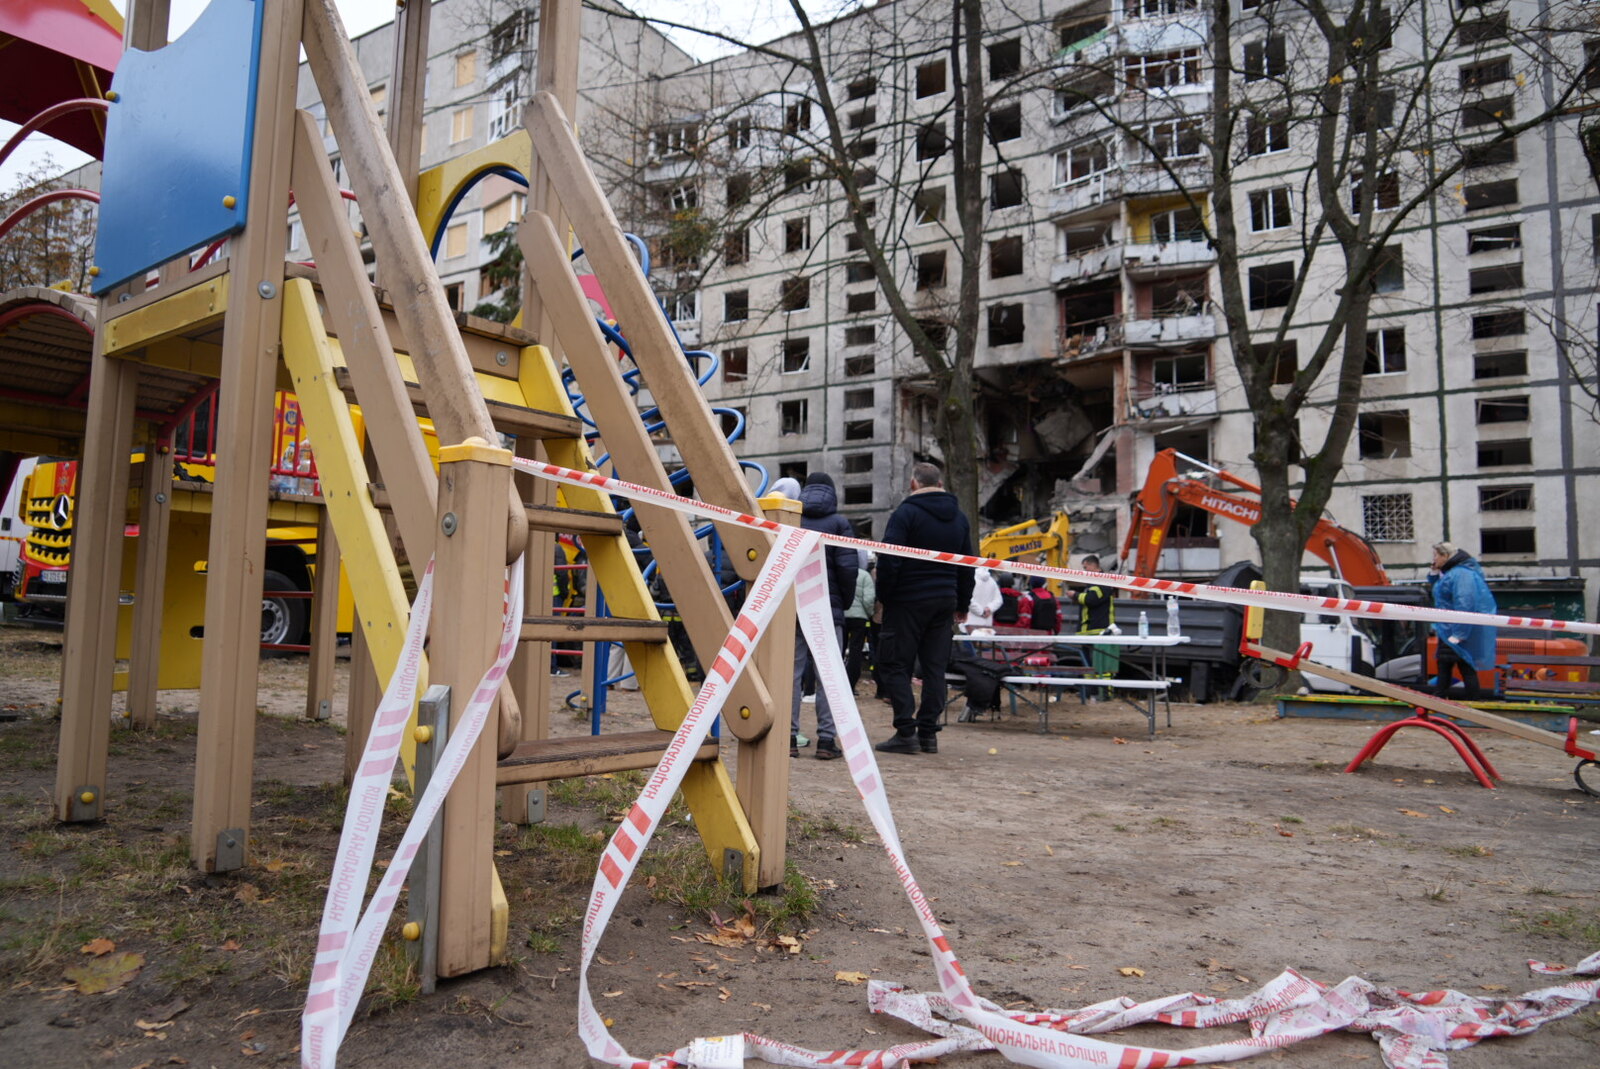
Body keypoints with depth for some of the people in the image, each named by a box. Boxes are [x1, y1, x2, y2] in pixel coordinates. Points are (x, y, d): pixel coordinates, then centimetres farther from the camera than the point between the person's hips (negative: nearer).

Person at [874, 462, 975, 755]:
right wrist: (961, 604, 23)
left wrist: (883, 598, -5)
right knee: (935, 667, 9)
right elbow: (967, 566, 18)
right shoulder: (959, 518, 13)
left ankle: (906, 731, -6)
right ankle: (928, 733, 11)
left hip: (908, 600, -6)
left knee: (895, 665, 0)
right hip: (944, 602, 6)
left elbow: (889, 561, -14)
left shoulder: (906, 513, -8)